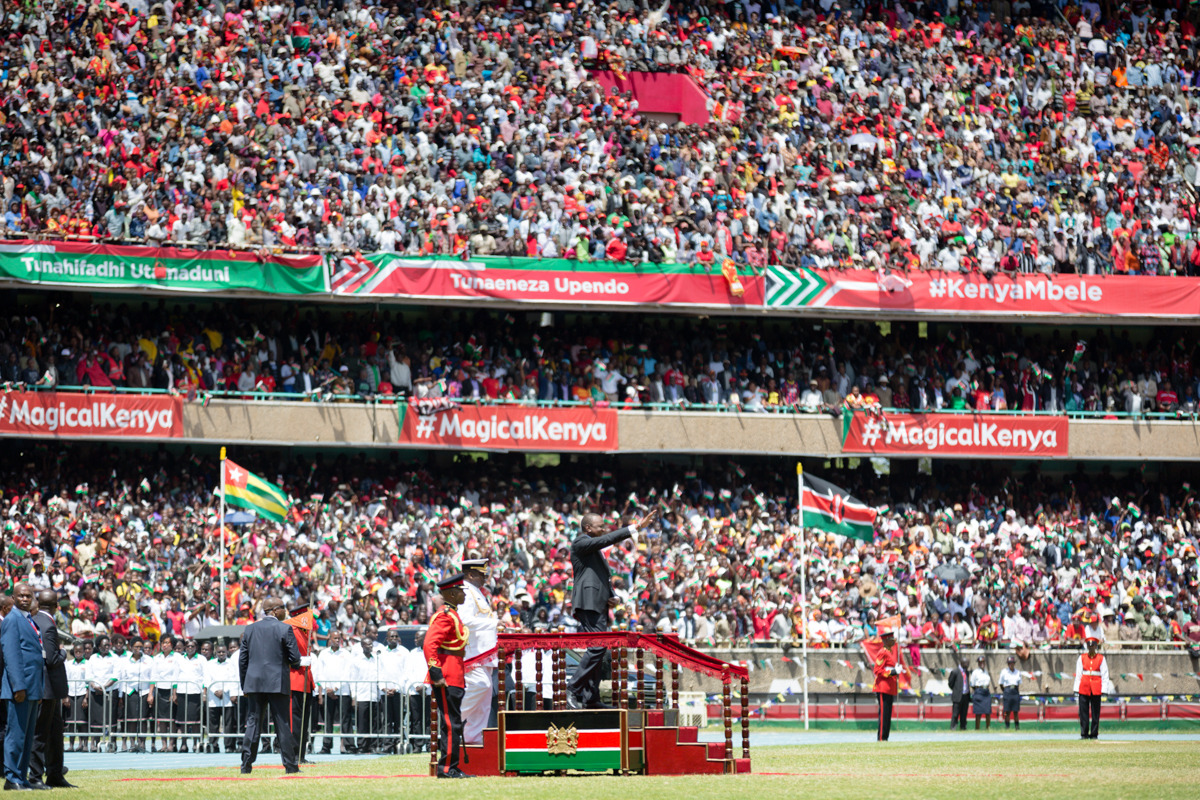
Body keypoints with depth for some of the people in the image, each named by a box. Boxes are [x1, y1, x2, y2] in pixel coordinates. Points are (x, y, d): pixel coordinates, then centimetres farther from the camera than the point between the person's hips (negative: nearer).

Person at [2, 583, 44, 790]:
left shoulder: (29, 621, 19)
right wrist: (19, 686, -22)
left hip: (33, 687, 9)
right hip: (21, 686, -9)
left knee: (27, 735, 10)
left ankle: (22, 778, 14)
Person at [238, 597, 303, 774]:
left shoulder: (250, 629, 7)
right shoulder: (285, 629, -6)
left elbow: (242, 659, 9)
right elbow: (295, 658, -8)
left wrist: (244, 686, 15)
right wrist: (292, 663, 16)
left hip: (254, 682, 4)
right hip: (278, 683, -4)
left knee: (253, 724, 6)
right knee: (282, 725, 2)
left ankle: (246, 764, 1)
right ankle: (290, 765, 3)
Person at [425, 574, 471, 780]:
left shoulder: (452, 614, 19)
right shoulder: (445, 615, -13)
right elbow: (429, 645, -23)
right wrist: (436, 674, -27)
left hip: (453, 678, 10)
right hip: (448, 678, -10)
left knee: (453, 723, 11)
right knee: (451, 723, -9)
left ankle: (449, 767, 14)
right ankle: (447, 767, -8)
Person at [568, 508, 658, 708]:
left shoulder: (596, 549, 25)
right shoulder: (581, 543, -4)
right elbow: (606, 540, -19)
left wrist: (612, 596, 9)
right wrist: (633, 528, -22)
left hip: (599, 605, 10)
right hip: (589, 603, -10)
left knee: (597, 650, 7)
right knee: (597, 646, -18)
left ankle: (591, 698, 7)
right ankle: (573, 690, -15)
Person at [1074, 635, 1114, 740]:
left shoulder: (1101, 658, 6)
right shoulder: (1082, 658, 9)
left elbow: (1105, 674, 4)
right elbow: (1078, 674, 9)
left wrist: (1104, 689, -4)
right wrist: (1077, 688, 2)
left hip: (1096, 687, -1)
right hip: (1084, 687, 1)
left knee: (1095, 711, 1)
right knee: (1083, 711, -2)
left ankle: (1094, 734, 6)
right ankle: (1084, 733, 2)